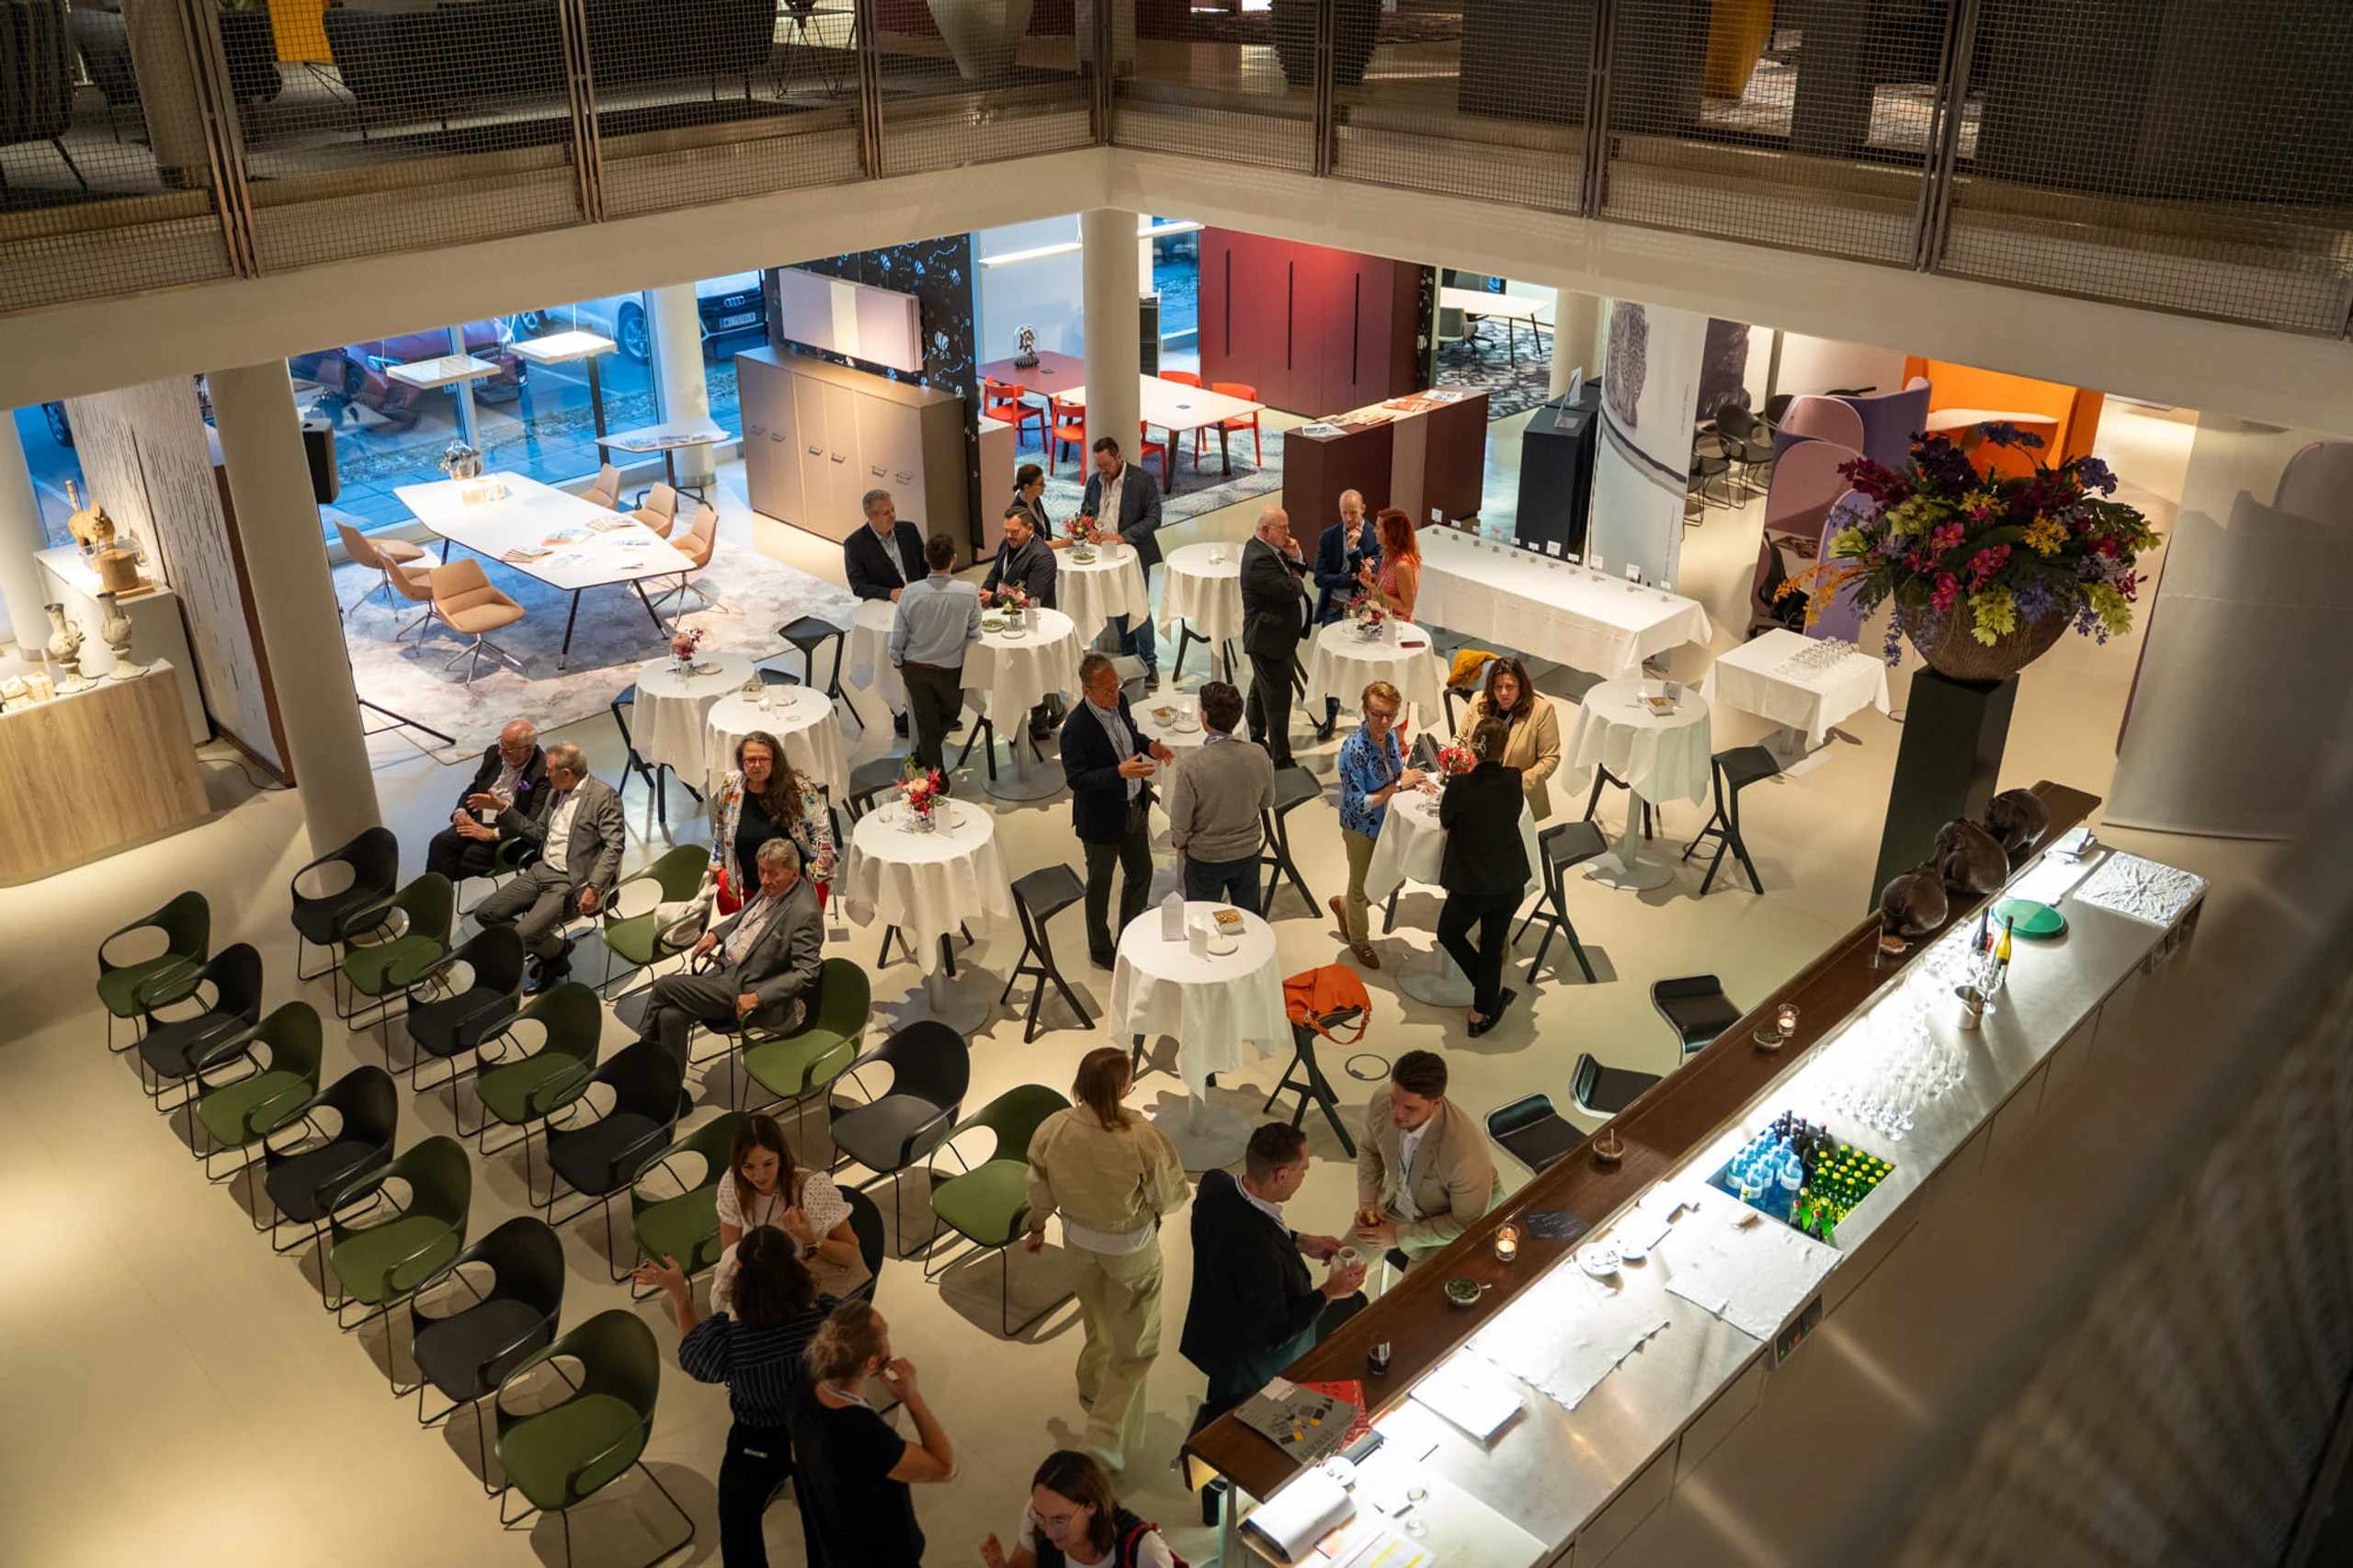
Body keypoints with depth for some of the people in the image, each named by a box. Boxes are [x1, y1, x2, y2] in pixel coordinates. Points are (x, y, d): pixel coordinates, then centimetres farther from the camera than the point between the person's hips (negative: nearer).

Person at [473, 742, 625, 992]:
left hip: (571, 881, -9)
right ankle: (549, 946, 15)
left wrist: (594, 888, -25)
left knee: (524, 934, -23)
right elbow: (538, 834, 21)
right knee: (486, 914, 2)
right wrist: (502, 808, 13)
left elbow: (613, 846, -17)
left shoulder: (604, 796, -12)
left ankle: (557, 951, 12)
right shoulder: (557, 793, 14)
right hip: (542, 870, 9)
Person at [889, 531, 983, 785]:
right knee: (951, 712, 30)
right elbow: (975, 635, -10)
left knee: (926, 724, 18)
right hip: (951, 669, -1)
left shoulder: (910, 594, -19)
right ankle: (922, 757, 42)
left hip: (915, 668, 1)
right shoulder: (969, 593, -22)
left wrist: (899, 663, 10)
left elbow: (897, 637, -9)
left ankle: (938, 782, 29)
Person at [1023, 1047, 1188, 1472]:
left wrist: (1037, 1228, 14)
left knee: (1098, 1317, 33)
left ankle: (1093, 1384, 57)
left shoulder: (1053, 1130, -23)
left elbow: (1040, 1191, -6)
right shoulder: (1143, 1140, -35)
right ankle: (1105, 1433, 13)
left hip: (1079, 1239, 5)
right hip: (1130, 1247, -4)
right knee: (1135, 1342, 16)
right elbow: (1168, 1199, -18)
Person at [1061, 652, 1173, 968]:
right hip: (1101, 818, -7)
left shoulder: (1119, 700, -7)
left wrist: (1149, 746, -9)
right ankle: (1101, 950, 35)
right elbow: (1076, 779, -27)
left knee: (1141, 873, 22)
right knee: (1100, 886, 14)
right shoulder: (1076, 728, -30)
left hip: (1134, 808, 7)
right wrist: (1120, 772, -37)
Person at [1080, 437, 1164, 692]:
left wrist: (1123, 537, -22)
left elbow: (1153, 518, -14)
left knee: (1139, 609, -6)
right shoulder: (1094, 482, 4)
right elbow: (1085, 512, 16)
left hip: (1134, 555, -5)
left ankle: (1149, 663, 4)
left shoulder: (1143, 481, -11)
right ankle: (1128, 658, 26)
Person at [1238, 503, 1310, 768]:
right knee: (1278, 698, -5)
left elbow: (1300, 572, 15)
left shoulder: (1272, 548, 6)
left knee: (1260, 691, 23)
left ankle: (1256, 740, 39)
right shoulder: (1257, 559, -26)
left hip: (1275, 635, 11)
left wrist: (1294, 557, -7)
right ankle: (1281, 758, 2)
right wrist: (1296, 580, -6)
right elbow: (1289, 590, -29)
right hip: (1268, 639, -11)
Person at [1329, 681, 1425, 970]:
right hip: (1362, 829, -7)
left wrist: (1411, 776, -12)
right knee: (1361, 886, 15)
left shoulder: (1390, 735, -10)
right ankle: (1360, 941, 42)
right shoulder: (1354, 749, -31)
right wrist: (1398, 785, -29)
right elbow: (1358, 804, -29)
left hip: (1389, 824, 7)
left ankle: (1343, 905, 49)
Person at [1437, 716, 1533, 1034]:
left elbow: (1445, 822, -3)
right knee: (1493, 947, 21)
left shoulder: (1459, 785, -21)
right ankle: (1481, 1014, 32)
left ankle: (1493, 992, 26)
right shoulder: (1514, 780, -12)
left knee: (1448, 935, 25)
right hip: (1510, 883, 3)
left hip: (1471, 883, -3)